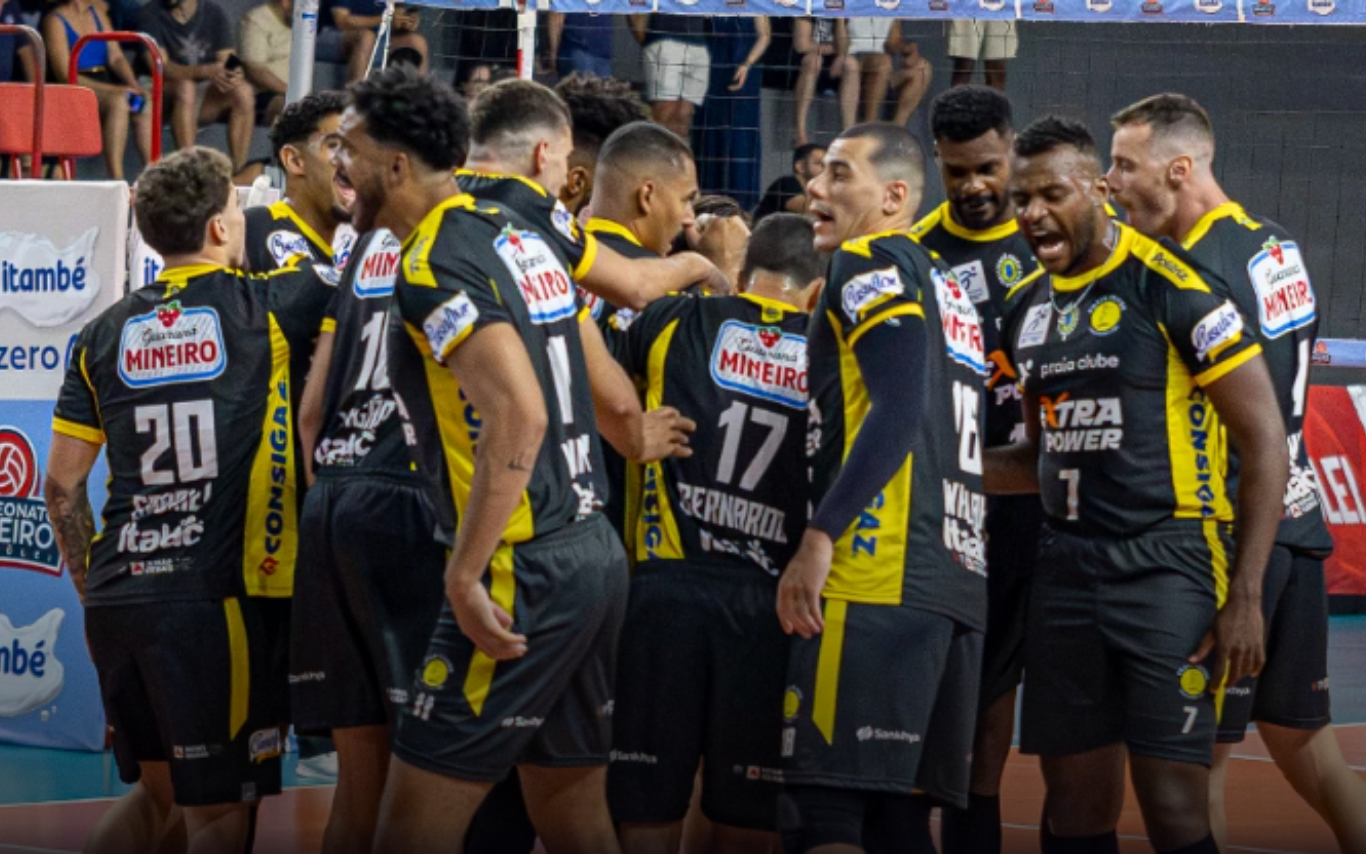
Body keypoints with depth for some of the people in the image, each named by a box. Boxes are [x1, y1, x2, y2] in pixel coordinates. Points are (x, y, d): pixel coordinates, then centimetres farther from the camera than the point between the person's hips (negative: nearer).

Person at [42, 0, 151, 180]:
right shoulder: (55, 21, -6)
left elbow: (116, 57, 14)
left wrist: (133, 84, -8)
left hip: (105, 86, 7)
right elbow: (64, 74, -14)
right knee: (118, 101, -34)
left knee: (145, 105, -20)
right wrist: (112, 89, -22)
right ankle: (116, 178, -40)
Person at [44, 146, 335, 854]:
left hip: (116, 598, 5)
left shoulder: (103, 337, 9)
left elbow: (62, 487, 11)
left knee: (153, 791, 20)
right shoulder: (262, 309, -5)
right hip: (215, 600, -5)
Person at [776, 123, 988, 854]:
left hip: (877, 581, -9)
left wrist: (820, 538, -18)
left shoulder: (870, 267, -2)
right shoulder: (946, 290, 25)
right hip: (954, 584, 9)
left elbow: (898, 409, -15)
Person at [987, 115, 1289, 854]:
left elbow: (1264, 439, -10)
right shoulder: (1032, 309, 13)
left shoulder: (1171, 287, -10)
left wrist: (1245, 597, -14)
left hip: (1167, 564, -7)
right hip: (1067, 566, 7)